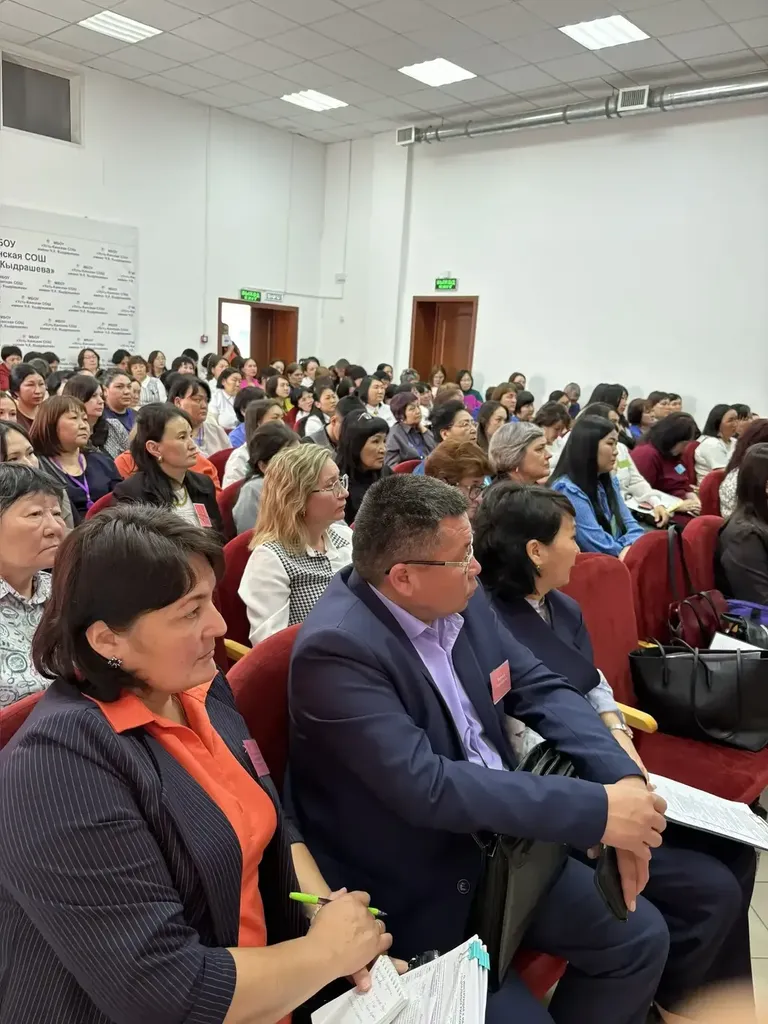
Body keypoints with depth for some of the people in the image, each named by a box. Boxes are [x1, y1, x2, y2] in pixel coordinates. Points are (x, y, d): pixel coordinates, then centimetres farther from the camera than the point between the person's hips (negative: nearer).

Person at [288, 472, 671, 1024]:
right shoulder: (337, 648, -27)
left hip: (497, 842, 7)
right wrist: (596, 810, -28)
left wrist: (623, 776, -15)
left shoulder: (460, 600, -4)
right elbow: (426, 788, -31)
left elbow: (542, 688, 2)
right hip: (410, 893, -6)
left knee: (642, 936, 5)